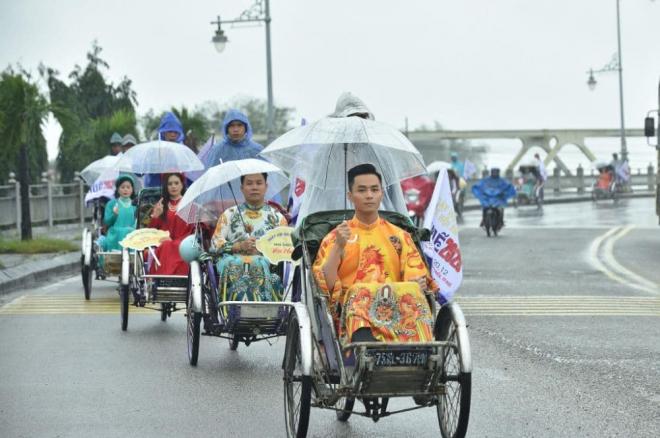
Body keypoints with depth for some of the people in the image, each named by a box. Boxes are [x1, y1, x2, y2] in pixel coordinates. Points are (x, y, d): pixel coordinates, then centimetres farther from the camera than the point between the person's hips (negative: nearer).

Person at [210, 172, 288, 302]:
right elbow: (215, 244, 10)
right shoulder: (229, 214, 23)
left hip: (267, 260, 0)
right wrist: (239, 246, -6)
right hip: (234, 259, 0)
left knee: (259, 264, -37)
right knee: (233, 264, -36)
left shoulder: (277, 217, 22)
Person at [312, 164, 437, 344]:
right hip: (352, 307, -2)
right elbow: (325, 285, 4)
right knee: (361, 293, -37)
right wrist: (338, 247, -7)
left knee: (411, 292, -33)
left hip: (400, 304, 2)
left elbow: (418, 280, 13)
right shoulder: (335, 237, 17)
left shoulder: (399, 237, 22)